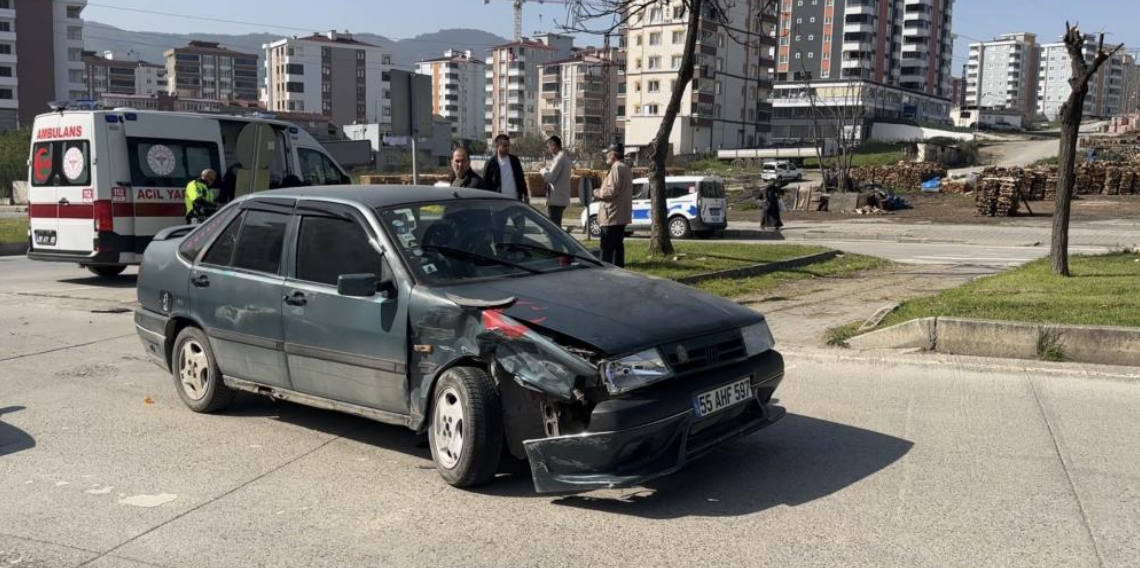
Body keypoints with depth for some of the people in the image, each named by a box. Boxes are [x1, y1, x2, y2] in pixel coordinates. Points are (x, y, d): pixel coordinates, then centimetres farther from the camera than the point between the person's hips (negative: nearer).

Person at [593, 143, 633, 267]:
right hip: (621, 215, 10)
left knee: (607, 248, -9)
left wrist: (597, 192, -6)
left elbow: (611, 191, -22)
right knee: (618, 245, 13)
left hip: (612, 216, -10)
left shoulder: (616, 168, -14)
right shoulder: (625, 168, 18)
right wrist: (602, 191, 15)